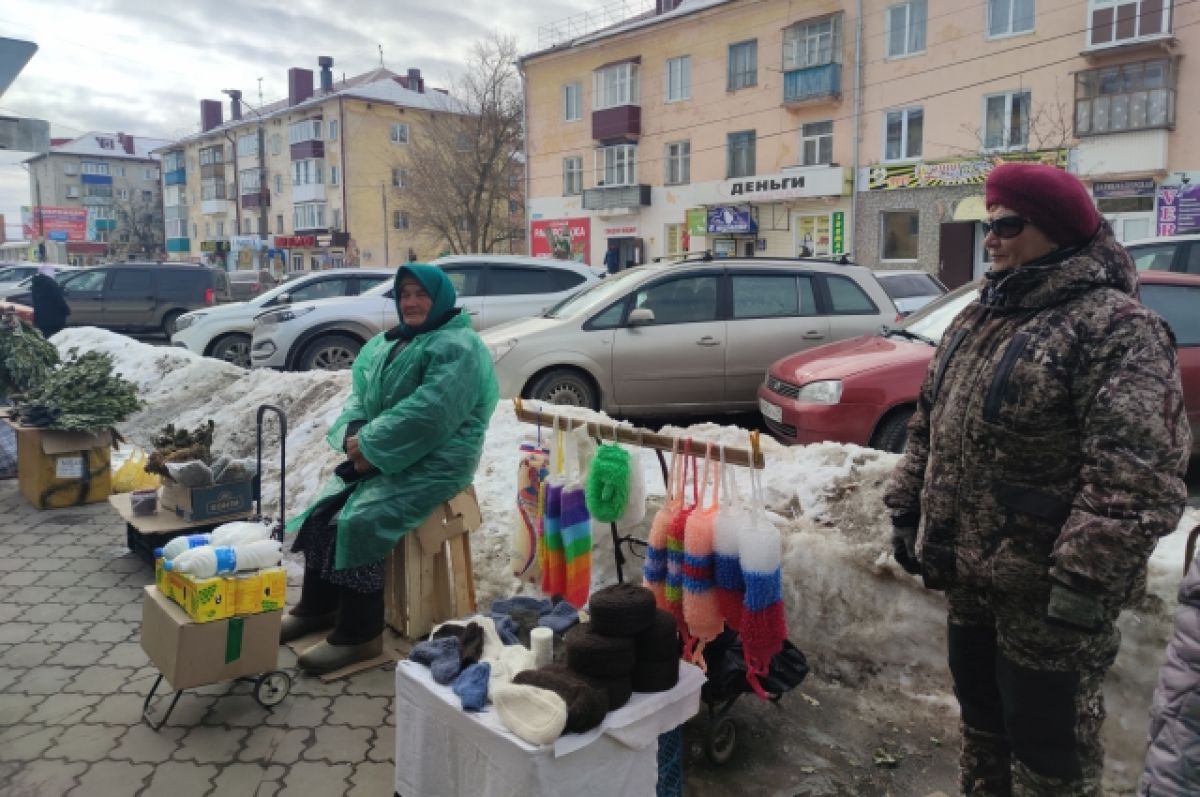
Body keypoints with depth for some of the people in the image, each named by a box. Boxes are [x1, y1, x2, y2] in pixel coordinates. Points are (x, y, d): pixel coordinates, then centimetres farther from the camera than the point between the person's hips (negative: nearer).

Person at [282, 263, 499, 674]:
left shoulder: (458, 348, -16)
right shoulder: (388, 342, 15)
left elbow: (427, 414, -25)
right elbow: (360, 392, 11)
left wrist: (371, 444, -21)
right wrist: (353, 433, -10)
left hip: (433, 464, -9)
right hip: (381, 457, 9)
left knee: (358, 522, -23)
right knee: (321, 512, 2)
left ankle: (359, 634, -10)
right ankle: (317, 607, 20)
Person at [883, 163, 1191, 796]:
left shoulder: (1114, 325, -15)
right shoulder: (979, 316, 12)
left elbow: (1136, 470, -23)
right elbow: (928, 424, 16)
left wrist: (1087, 577, -26)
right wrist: (907, 509, 13)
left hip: (1045, 590, -7)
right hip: (969, 574, 8)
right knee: (982, 723, 24)